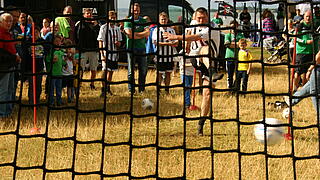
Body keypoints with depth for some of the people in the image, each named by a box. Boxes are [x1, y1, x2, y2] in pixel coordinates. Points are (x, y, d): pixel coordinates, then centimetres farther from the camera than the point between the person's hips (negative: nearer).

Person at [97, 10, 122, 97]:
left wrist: (118, 43, -7)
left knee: (111, 71, 13)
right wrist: (102, 54, -15)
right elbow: (100, 42, -9)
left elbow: (119, 42, 18)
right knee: (105, 71, -12)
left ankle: (108, 87, 27)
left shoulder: (117, 29, 9)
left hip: (114, 53, 6)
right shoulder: (104, 28, -7)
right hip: (106, 53, -5)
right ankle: (103, 90, -10)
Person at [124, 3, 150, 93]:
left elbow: (147, 32, -3)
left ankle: (141, 89, 14)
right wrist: (142, 35, -7)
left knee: (143, 70, 5)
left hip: (142, 48, 3)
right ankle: (131, 90, 7)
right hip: (131, 48, -3)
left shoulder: (143, 21, 10)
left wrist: (135, 34, -11)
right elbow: (129, 34, -14)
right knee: (131, 71, 1)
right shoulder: (128, 21, -1)